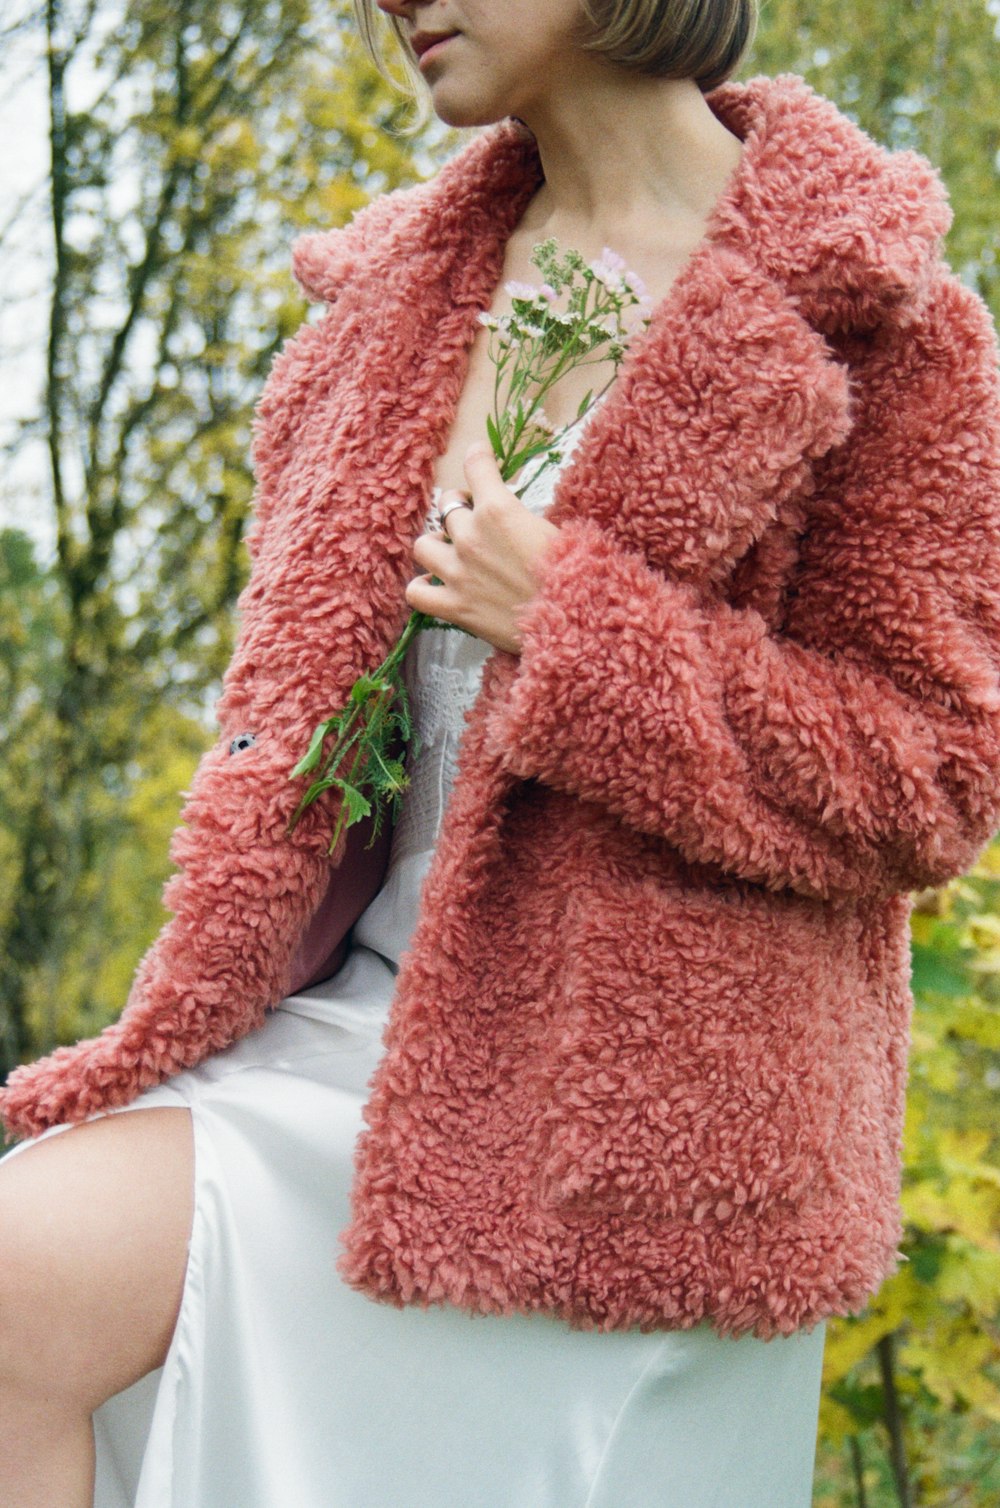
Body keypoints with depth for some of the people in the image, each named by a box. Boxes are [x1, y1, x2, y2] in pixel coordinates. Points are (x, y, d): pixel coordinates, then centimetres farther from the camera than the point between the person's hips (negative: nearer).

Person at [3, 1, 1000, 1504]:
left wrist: (569, 624, -15)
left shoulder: (866, 314, -5)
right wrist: (166, 1042, 8)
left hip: (635, 1092, -5)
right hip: (363, 1027, 5)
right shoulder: (406, 290, 13)